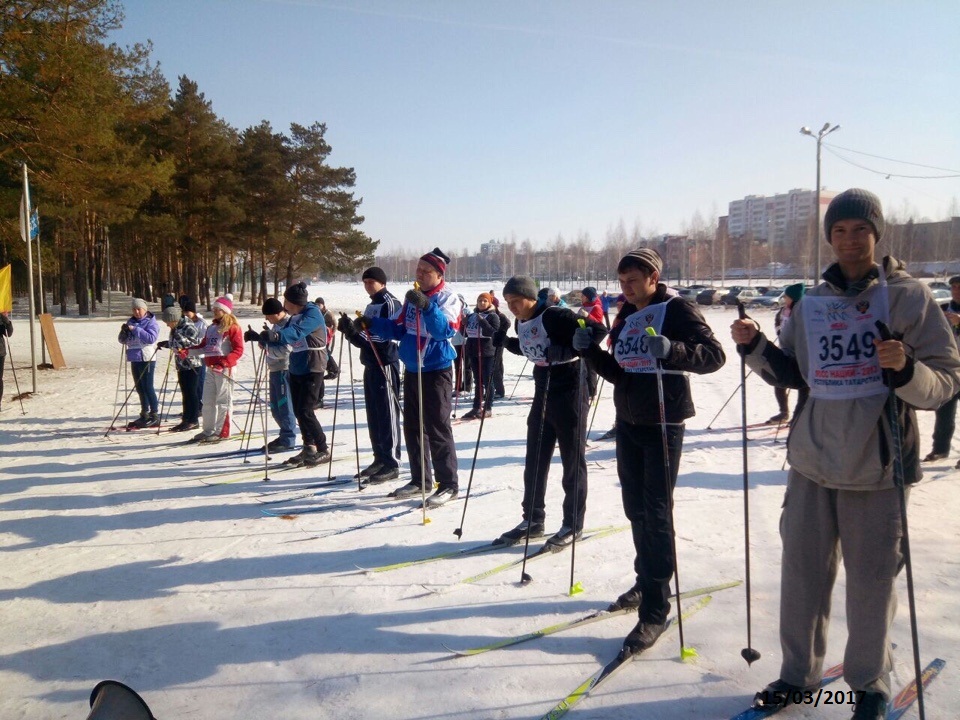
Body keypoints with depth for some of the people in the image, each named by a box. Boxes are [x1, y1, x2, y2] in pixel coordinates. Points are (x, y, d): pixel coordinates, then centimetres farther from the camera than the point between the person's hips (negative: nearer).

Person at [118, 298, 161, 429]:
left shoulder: (151, 322, -5)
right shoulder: (131, 322, 15)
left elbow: (151, 338, -20)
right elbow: (123, 340, 15)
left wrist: (135, 329, -22)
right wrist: (124, 331, -5)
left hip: (146, 359, -8)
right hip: (134, 359, 8)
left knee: (147, 387, -9)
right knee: (139, 388, 12)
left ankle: (154, 416, -4)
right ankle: (144, 415, 21)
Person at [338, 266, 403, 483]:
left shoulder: (390, 303, -8)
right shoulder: (370, 306, 18)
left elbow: (386, 335, -18)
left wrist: (355, 330, -24)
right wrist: (351, 331, -1)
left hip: (386, 365, -9)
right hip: (371, 364, 9)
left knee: (387, 414, -7)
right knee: (374, 415, 11)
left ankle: (391, 463, -3)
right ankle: (380, 458, 20)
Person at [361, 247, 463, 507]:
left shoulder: (448, 299, -10)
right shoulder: (412, 297, 10)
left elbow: (445, 329, -27)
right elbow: (399, 328, 16)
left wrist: (426, 306, -41)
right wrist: (372, 325, 2)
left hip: (436, 371, -7)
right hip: (412, 371, 8)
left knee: (437, 429, -6)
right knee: (412, 427, 14)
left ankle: (448, 485, 5)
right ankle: (420, 479, 27)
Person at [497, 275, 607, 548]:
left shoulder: (554, 316, -20)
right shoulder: (521, 323, 4)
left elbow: (597, 330, -23)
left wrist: (566, 351, -28)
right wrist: (503, 340, 8)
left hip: (569, 392, -8)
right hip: (543, 392, 8)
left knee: (573, 460, 3)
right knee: (534, 459, 11)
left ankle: (573, 525, 15)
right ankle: (533, 520, 23)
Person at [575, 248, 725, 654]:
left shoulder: (677, 311, -9)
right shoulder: (626, 317, 13)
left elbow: (714, 355, -18)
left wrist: (672, 349, -35)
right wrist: (590, 350, -3)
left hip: (663, 425, -7)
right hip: (628, 423, 7)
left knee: (656, 514, -6)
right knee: (636, 510, 14)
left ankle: (655, 611, -1)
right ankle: (645, 583, 31)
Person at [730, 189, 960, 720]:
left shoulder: (909, 296, -4)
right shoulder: (812, 303, 6)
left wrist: (906, 369, -27)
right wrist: (755, 347, -2)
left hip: (878, 466, -3)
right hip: (813, 460, 4)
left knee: (872, 579, 7)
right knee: (801, 571, 12)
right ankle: (798, 673, 31)